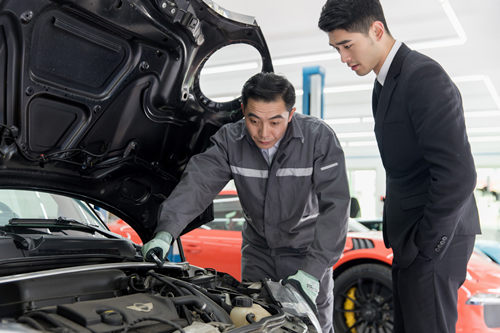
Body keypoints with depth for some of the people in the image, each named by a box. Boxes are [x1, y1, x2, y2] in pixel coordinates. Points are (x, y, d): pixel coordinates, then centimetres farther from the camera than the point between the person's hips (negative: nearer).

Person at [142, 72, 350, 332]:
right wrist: (165, 232, -42)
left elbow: (335, 206, -27)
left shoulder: (320, 138, -22)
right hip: (258, 249, 3)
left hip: (307, 249, -2)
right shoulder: (230, 140, -13)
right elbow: (197, 183, -25)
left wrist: (313, 270, -36)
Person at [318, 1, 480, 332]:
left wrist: (425, 244, -16)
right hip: (411, 237, 9)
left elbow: (457, 174, -23)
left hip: (434, 241, -9)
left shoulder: (425, 78, -18)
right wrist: (401, 236, 12)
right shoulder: (386, 84, 12)